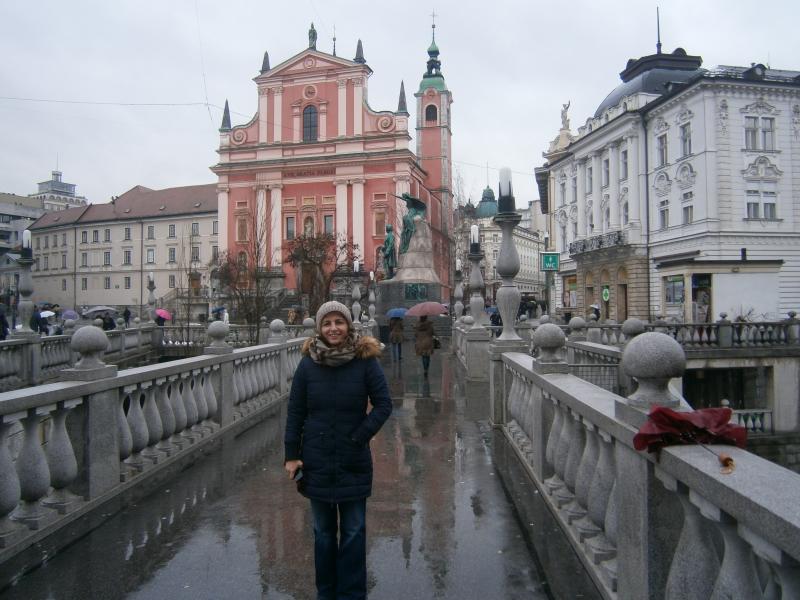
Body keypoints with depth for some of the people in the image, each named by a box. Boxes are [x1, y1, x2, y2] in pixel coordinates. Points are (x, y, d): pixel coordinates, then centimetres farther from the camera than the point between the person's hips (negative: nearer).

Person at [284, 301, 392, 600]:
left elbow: (384, 404, -6)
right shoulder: (308, 364, -4)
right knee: (323, 531, 16)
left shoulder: (365, 360, -8)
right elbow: (294, 412, 0)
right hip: (317, 461, 2)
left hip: (353, 461, -1)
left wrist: (359, 438, -14)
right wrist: (291, 455, -1)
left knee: (353, 531, 9)